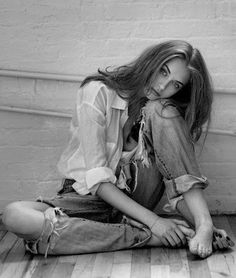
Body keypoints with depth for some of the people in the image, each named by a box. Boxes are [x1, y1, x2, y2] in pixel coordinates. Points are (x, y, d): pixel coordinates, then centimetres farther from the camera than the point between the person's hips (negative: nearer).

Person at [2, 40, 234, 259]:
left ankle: (204, 225, -27)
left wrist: (202, 222, -29)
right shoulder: (98, 92, -14)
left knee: (163, 111, -20)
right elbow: (96, 177, -20)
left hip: (136, 196, 2)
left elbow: (176, 178, -9)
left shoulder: (166, 114, -1)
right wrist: (152, 220, -27)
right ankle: (151, 238, -34)